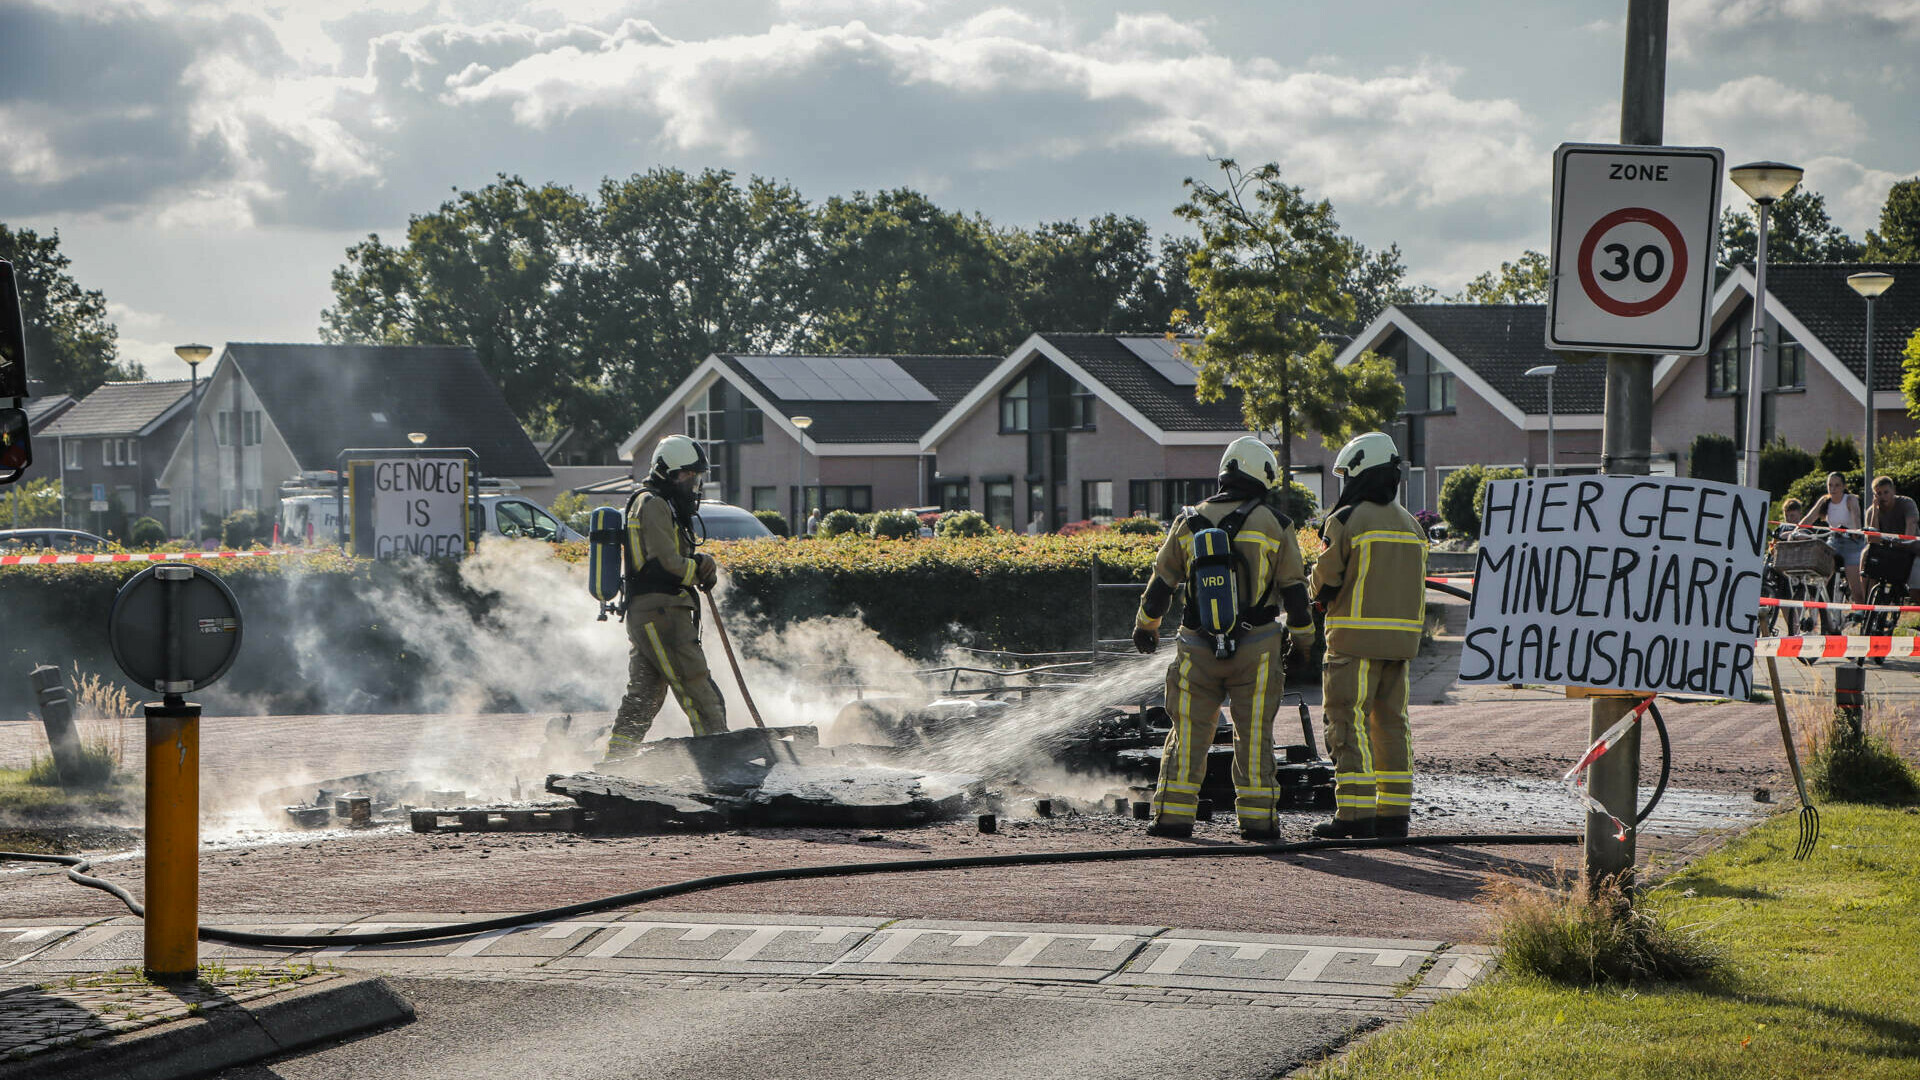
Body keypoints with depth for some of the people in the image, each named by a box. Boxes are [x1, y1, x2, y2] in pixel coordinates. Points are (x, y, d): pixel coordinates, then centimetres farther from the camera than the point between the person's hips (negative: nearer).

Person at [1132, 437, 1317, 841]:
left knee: (1189, 731, 7)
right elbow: (1295, 591, -1)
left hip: (1198, 647, 2)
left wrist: (1146, 626, 25)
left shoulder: (1191, 522, 4)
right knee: (1254, 733, 5)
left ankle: (1174, 814, 4)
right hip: (1256, 648, -2)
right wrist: (1302, 640, 13)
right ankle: (1256, 818, 3)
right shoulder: (1275, 525, -3)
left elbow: (1161, 583, 10)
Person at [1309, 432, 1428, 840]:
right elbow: (1416, 587, 16)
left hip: (1357, 637, -7)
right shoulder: (1409, 524, 14)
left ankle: (1355, 813, -10)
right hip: (1400, 638, 7)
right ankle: (1394, 812, 11)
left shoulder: (1347, 521, -9)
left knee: (1349, 722, -5)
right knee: (1391, 722, 10)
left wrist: (1322, 596, 14)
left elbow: (1325, 581, -7)